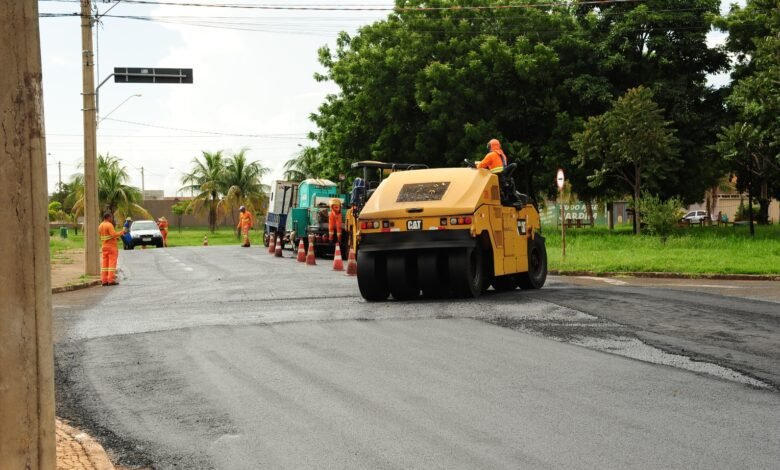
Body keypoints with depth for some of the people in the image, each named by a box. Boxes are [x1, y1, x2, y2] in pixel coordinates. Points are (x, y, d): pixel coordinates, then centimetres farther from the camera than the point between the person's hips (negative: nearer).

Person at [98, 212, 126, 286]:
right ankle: (111, 280, -9)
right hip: (112, 246, -8)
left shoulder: (100, 226, 13)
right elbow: (114, 235, -22)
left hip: (104, 246, 8)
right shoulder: (109, 225, -13)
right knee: (112, 263, -6)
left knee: (105, 263, 7)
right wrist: (121, 232, -8)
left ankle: (104, 280, 6)